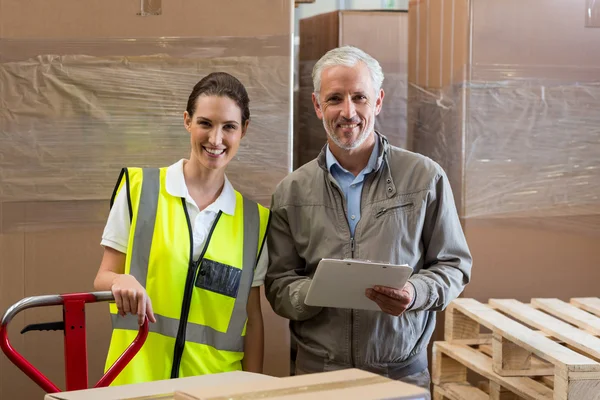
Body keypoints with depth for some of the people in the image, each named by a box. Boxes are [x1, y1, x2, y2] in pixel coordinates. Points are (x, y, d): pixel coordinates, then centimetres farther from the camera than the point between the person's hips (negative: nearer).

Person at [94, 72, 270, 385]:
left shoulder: (254, 220, 5)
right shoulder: (138, 187, -2)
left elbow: (252, 318, 7)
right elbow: (103, 278, 2)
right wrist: (121, 281, -20)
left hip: (216, 384, 2)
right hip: (138, 381, -1)